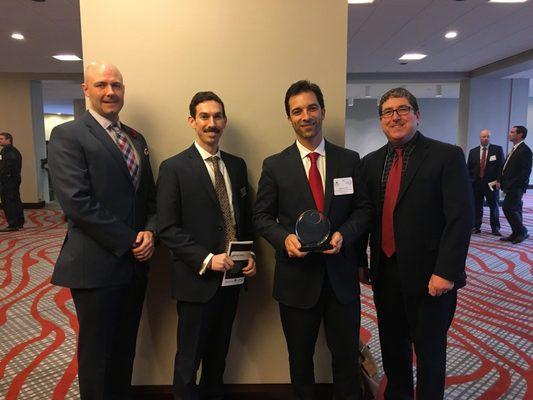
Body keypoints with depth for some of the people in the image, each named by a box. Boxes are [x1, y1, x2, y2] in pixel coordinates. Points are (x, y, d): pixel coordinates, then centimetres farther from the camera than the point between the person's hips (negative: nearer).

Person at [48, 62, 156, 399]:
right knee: (97, 354, 10)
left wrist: (149, 232, -5)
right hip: (96, 265, -6)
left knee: (125, 350, 19)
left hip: (135, 263, 6)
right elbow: (77, 202, -18)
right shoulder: (67, 135, -8)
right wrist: (129, 242, -15)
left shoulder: (137, 138, 13)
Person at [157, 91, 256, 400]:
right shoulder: (174, 168, -9)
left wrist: (251, 255, -1)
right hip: (198, 279, -5)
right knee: (189, 359, 10)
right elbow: (168, 229, -13)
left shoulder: (237, 165, 7)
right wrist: (207, 259, -20)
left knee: (219, 354, 22)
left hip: (232, 278, 5)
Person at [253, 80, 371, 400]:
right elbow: (262, 215, 1)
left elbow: (364, 208, 5)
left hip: (341, 275, 1)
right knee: (300, 358, 18)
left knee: (347, 355, 14)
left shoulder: (350, 160, 2)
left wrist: (344, 234, -14)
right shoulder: (274, 166, -2)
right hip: (297, 276, 0)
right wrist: (285, 238, -18)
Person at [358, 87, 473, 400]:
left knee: (429, 351, 12)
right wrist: (360, 262, 5)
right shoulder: (371, 162, 7)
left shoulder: (447, 156, -8)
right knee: (392, 345, 20)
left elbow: (461, 218, -14)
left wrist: (446, 272, -19)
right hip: (385, 272, 5)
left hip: (428, 275, -5)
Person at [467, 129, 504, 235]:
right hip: (476, 183, 2)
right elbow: (469, 168, 10)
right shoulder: (473, 152, 9)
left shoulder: (497, 149, 2)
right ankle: (476, 227, 15)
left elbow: (501, 166, -2)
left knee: (494, 206, 5)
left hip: (492, 183, -2)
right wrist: (470, 180, 1)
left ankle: (495, 228, 14)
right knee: (477, 206, 5)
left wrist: (498, 180, -10)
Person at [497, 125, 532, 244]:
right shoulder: (514, 149, 16)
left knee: (508, 207, -12)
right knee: (515, 210, 12)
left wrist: (511, 184, -22)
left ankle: (522, 232, 2)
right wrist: (504, 183, 8)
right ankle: (517, 234, 19)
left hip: (516, 187, -9)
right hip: (511, 187, 9)